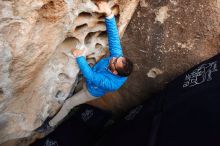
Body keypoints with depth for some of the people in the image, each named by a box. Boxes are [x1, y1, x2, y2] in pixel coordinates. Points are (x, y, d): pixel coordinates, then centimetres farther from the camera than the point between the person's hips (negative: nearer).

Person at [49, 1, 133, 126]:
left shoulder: (112, 84, -46)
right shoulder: (118, 56, -34)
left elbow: (90, 75, -41)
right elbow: (114, 36, -39)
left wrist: (79, 57, -36)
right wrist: (109, 13, -53)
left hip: (92, 91, -4)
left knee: (67, 105, 11)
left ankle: (52, 124, 35)